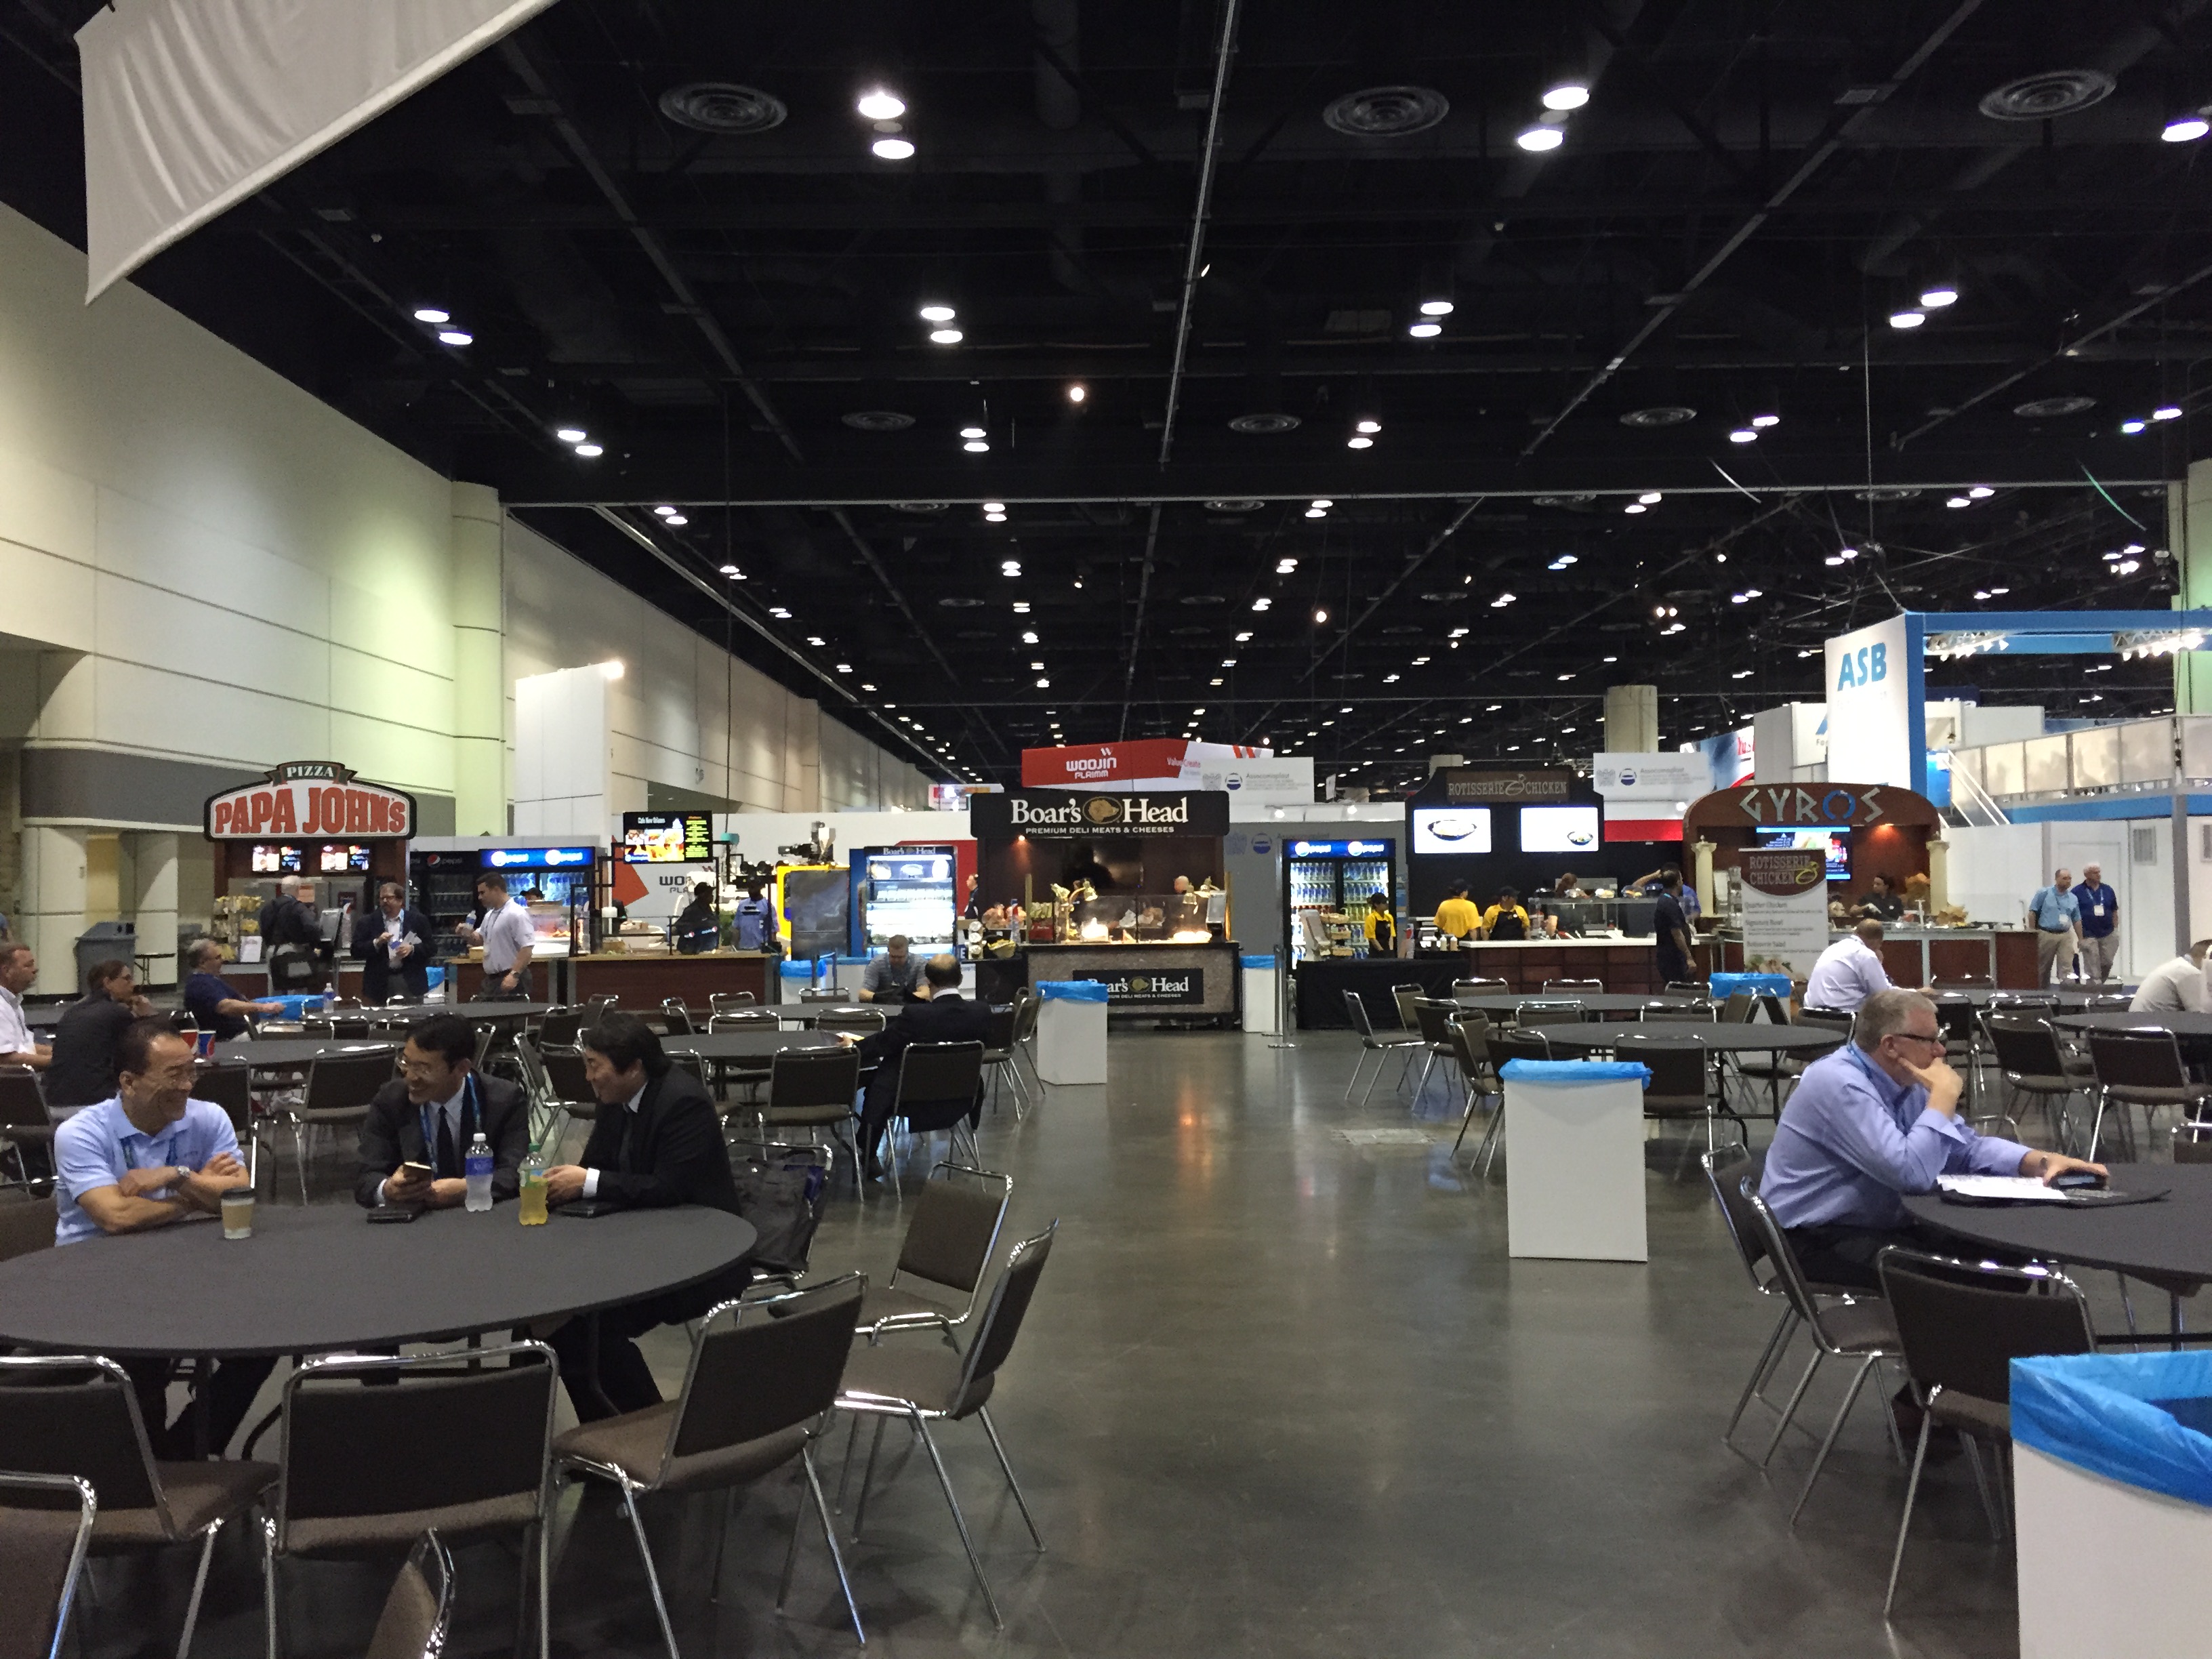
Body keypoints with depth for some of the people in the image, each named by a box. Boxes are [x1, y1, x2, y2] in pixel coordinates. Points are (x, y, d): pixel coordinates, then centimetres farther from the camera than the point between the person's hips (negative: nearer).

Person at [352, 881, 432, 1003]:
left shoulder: (418, 920, 5)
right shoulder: (367, 922, 5)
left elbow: (430, 948, 3)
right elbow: (356, 951, 0)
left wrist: (412, 949, -16)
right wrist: (377, 943, -16)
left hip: (411, 982, 0)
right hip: (380, 984, 0)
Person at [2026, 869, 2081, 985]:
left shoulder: (2073, 899, 9)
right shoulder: (2044, 893, -3)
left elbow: (2077, 920, 15)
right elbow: (2032, 912, -4)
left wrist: (2080, 939, 10)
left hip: (2066, 936, 3)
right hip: (2046, 935, -3)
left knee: (2066, 967, -4)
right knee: (2043, 967, 7)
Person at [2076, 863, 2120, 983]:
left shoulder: (2108, 891, 8)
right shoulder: (2077, 892, -3)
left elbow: (2114, 912, 15)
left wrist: (2115, 929, 8)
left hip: (2108, 934, 3)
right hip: (2089, 936, -3)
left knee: (2107, 963, 5)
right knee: (2092, 967, -2)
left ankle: (2101, 982, 24)